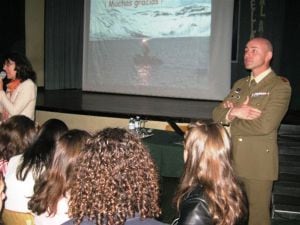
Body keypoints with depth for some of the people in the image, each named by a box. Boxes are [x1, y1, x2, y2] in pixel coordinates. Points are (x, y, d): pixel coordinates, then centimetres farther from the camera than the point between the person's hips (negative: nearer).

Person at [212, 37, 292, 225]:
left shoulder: (280, 86, -9)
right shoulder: (240, 84, 13)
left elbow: (265, 125, -20)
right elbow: (217, 114, 7)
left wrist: (230, 123, -8)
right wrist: (232, 112, -16)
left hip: (259, 162, -6)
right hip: (231, 159, 6)